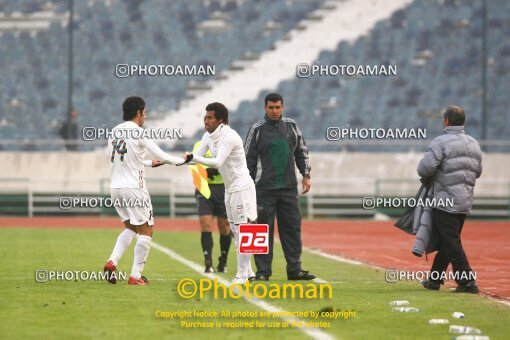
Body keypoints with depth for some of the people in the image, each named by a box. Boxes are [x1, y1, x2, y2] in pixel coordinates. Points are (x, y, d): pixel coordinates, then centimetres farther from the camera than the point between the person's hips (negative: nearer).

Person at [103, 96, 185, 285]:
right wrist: (182, 160, 9)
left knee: (131, 227, 21)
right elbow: (162, 156, -9)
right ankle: (135, 275, 0)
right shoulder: (139, 133, -10)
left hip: (115, 186, 7)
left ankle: (112, 261, 1)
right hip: (133, 188, -7)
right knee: (145, 231, 4)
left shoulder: (115, 132, 10)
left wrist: (150, 163, 29)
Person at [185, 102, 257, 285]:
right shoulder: (208, 136, 5)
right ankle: (247, 271, 21)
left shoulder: (230, 137, -22)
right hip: (229, 188, 10)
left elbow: (218, 162, -30)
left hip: (241, 187, -10)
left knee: (242, 230, -8)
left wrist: (193, 158, -37)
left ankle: (242, 275, -6)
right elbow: (197, 157, 6)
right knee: (235, 230, 13)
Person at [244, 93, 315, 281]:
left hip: (289, 188, 3)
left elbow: (301, 151, 17)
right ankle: (263, 271, 2)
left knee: (292, 228, 2)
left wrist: (306, 175, 10)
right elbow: (249, 158, 1)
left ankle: (294, 269, 7)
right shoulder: (257, 129, 0)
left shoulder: (291, 126, 9)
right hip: (265, 188, -3)